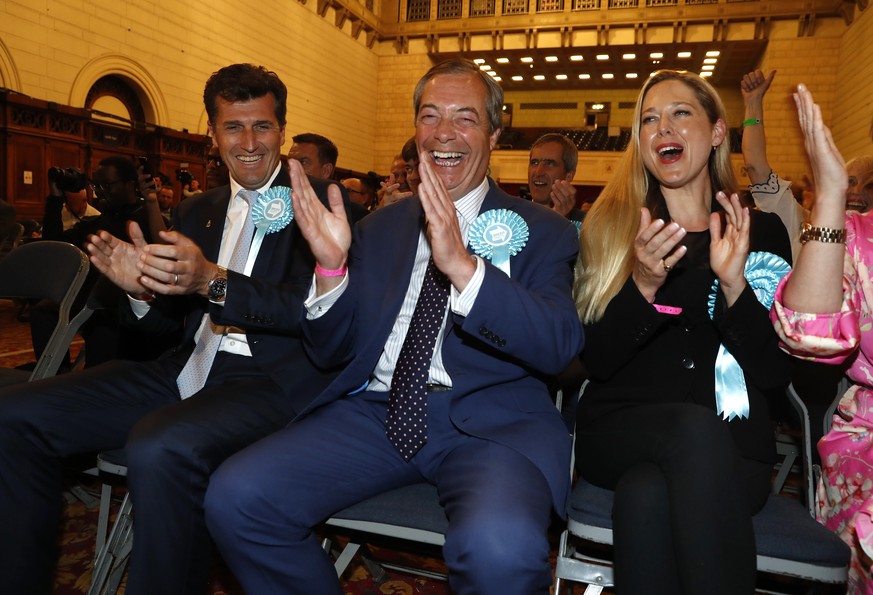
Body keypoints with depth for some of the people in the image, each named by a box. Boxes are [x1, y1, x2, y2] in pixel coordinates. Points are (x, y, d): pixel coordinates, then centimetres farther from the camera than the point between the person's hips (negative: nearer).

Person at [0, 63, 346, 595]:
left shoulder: (320, 201, 1)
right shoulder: (197, 211, 19)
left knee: (160, 449, -34)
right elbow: (171, 320, 18)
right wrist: (141, 290, -5)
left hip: (273, 378, -6)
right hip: (190, 370, 7)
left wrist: (214, 282, -24)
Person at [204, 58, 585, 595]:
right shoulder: (378, 228, 14)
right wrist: (331, 266, -8)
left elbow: (559, 347, -12)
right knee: (235, 498, -15)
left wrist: (464, 267, -26)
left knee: (499, 548, -34)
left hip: (492, 422, -3)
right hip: (377, 411, 4)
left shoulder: (544, 231, 5)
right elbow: (335, 352, 12)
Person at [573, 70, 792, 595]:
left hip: (731, 447, 0)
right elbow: (596, 362, -1)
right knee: (697, 427, -34)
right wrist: (642, 286, -18)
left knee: (647, 496, -33)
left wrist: (735, 285, -15)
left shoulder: (762, 232, 8)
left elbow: (775, 378, 0)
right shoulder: (609, 227, 7)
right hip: (622, 432, 1)